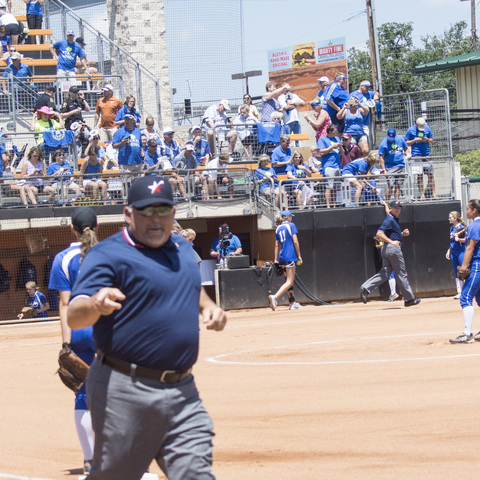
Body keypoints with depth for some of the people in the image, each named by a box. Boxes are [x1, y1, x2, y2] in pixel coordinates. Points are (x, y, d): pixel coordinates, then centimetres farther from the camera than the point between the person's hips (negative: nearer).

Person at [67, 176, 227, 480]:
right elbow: (74, 317, -21)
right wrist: (95, 305, -44)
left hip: (183, 393, 6)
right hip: (124, 392, -6)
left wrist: (208, 306, 12)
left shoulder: (182, 249, 15)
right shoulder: (108, 255, -9)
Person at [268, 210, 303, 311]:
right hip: (290, 257, -7)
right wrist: (299, 256, -6)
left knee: (288, 280, 15)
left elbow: (277, 245, 15)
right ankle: (275, 297, -29)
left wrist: (276, 260, 16)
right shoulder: (291, 225, -3)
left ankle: (292, 303, 16)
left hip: (282, 258, 7)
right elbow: (295, 241, -9)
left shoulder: (278, 228, 14)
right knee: (289, 282, -10)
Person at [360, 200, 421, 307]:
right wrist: (392, 242, -27)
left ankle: (365, 288, -6)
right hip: (393, 249, -10)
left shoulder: (394, 220, 19)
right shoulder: (389, 220, -12)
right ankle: (409, 299, 5)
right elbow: (379, 234, -22)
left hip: (386, 250, 10)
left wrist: (403, 234, 12)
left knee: (385, 273, 5)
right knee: (401, 274, -2)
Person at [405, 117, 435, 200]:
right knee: (419, 175, -5)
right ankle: (422, 195, -2)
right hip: (416, 155, -3)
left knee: (430, 174, -1)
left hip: (426, 155, 3)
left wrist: (427, 139, -6)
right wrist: (415, 140, -12)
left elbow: (431, 141, 16)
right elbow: (406, 143, 3)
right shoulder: (411, 130, 1)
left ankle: (433, 194, 2)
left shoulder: (427, 129, 8)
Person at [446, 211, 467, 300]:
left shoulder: (461, 227, -9)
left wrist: (458, 239, -26)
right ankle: (459, 292, 9)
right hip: (453, 252, 9)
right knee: (457, 273, 8)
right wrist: (449, 251, 20)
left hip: (461, 251, -9)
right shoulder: (452, 228, 16)